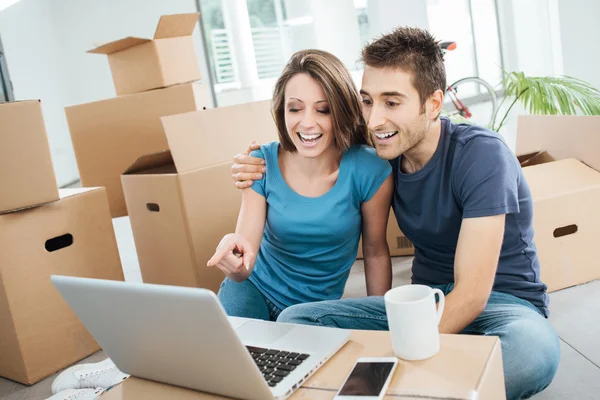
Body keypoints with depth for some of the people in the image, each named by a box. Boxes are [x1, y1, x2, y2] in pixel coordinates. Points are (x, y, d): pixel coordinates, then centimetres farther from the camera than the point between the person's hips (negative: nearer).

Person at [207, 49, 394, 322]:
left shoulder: (369, 172, -20)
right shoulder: (263, 164, -16)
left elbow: (375, 251, -5)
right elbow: (244, 269, -16)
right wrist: (234, 258, -40)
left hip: (319, 307, 1)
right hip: (256, 288, 0)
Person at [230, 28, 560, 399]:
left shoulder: (480, 153, -19)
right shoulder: (386, 155, -3)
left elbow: (471, 294, -23)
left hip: (503, 302, -4)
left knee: (533, 348, -40)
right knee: (295, 320, -12)